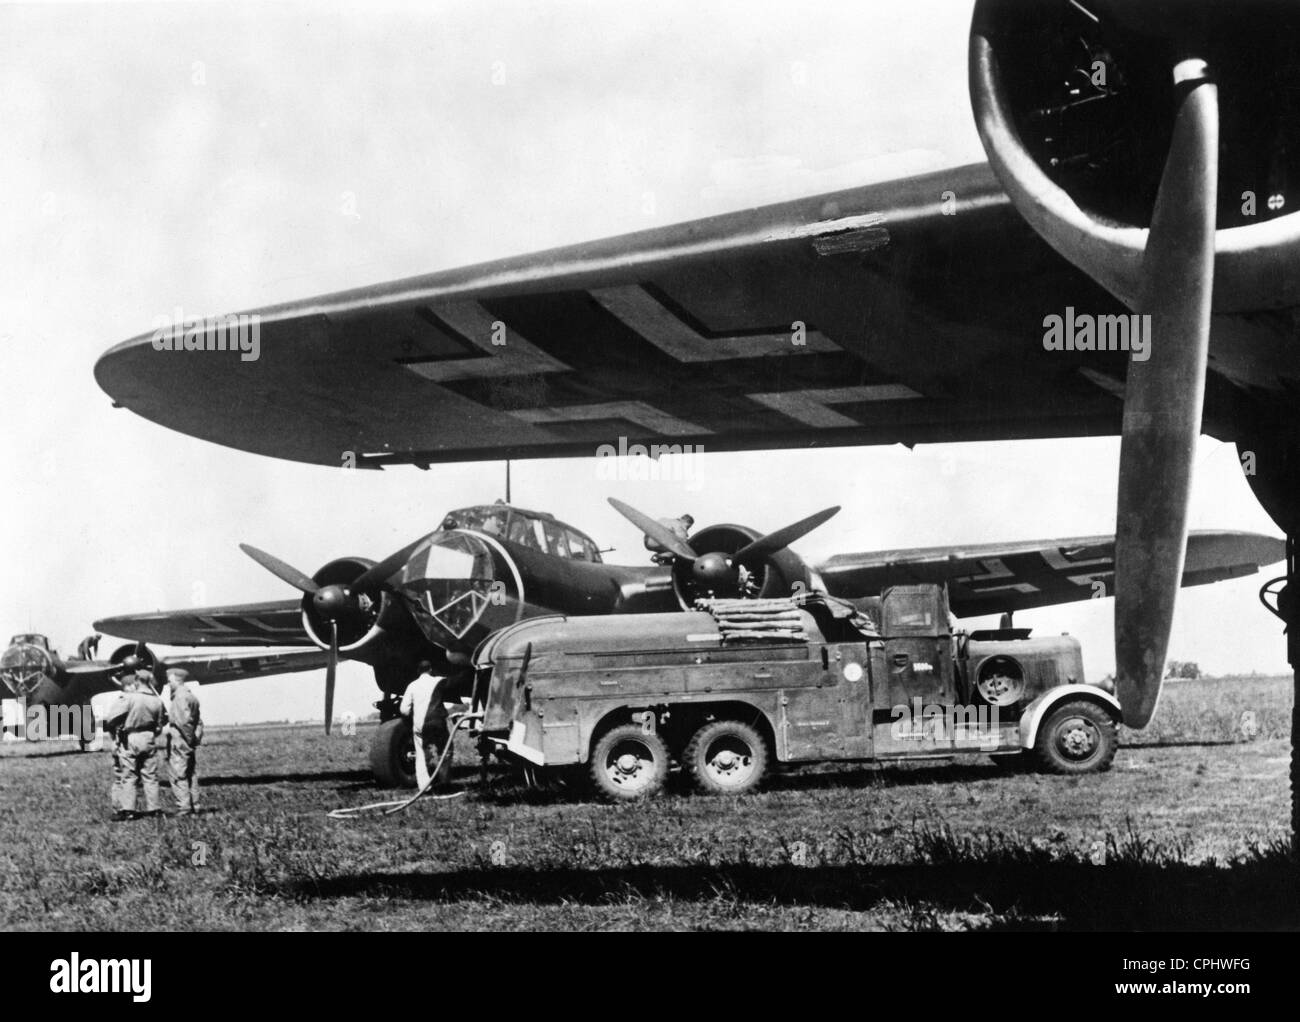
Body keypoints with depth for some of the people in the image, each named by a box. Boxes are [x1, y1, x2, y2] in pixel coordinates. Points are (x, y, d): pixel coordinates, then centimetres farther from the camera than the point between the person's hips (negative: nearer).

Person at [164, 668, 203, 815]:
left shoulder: (180, 697, -14)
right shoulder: (191, 696, 17)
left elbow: (184, 721, -23)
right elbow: (199, 722, 18)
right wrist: (196, 739, 17)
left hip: (179, 743, -10)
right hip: (189, 744, 10)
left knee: (178, 775, -8)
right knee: (190, 774, 13)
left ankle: (184, 808, -10)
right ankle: (194, 806, 17)